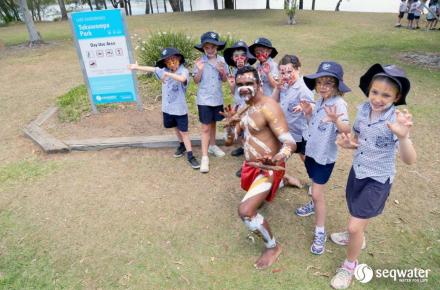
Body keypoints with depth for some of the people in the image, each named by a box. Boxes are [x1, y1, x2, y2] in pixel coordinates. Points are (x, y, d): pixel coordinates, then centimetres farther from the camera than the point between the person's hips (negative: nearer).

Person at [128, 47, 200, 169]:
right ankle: (182, 145, 43)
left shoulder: (184, 71, -18)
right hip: (167, 107, 6)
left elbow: (182, 79, -41)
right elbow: (151, 69, 15)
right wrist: (137, 67, 26)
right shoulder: (164, 70, 0)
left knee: (184, 131, 0)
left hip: (180, 108, -6)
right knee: (176, 128, 22)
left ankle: (190, 156, 7)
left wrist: (167, 74, -40)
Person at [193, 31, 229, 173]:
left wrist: (222, 71, -16)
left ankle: (212, 146, 41)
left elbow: (225, 80, 4)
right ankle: (204, 157, 4)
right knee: (205, 127, -2)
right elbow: (196, 81, -6)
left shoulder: (221, 60, 0)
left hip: (217, 98, 3)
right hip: (204, 99, -3)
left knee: (213, 123, 20)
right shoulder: (200, 61, -8)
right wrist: (200, 70, -23)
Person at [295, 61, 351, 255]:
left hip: (325, 155, -7)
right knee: (315, 189, 27)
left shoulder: (339, 104, -23)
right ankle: (314, 205, 54)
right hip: (311, 150, 7)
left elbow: (346, 130, -37)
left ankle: (320, 233, 14)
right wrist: (308, 113, -6)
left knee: (317, 194, -2)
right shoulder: (320, 100, 1)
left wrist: (335, 120, -57)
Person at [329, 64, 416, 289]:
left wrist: (403, 136, -54)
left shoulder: (395, 120, -25)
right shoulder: (363, 110, -8)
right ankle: (356, 236, 58)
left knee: (355, 226, -2)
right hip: (357, 171, 6)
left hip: (378, 180, -5)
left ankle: (350, 265, 25)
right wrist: (347, 143, -16)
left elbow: (409, 160, -35)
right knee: (356, 213, 27)